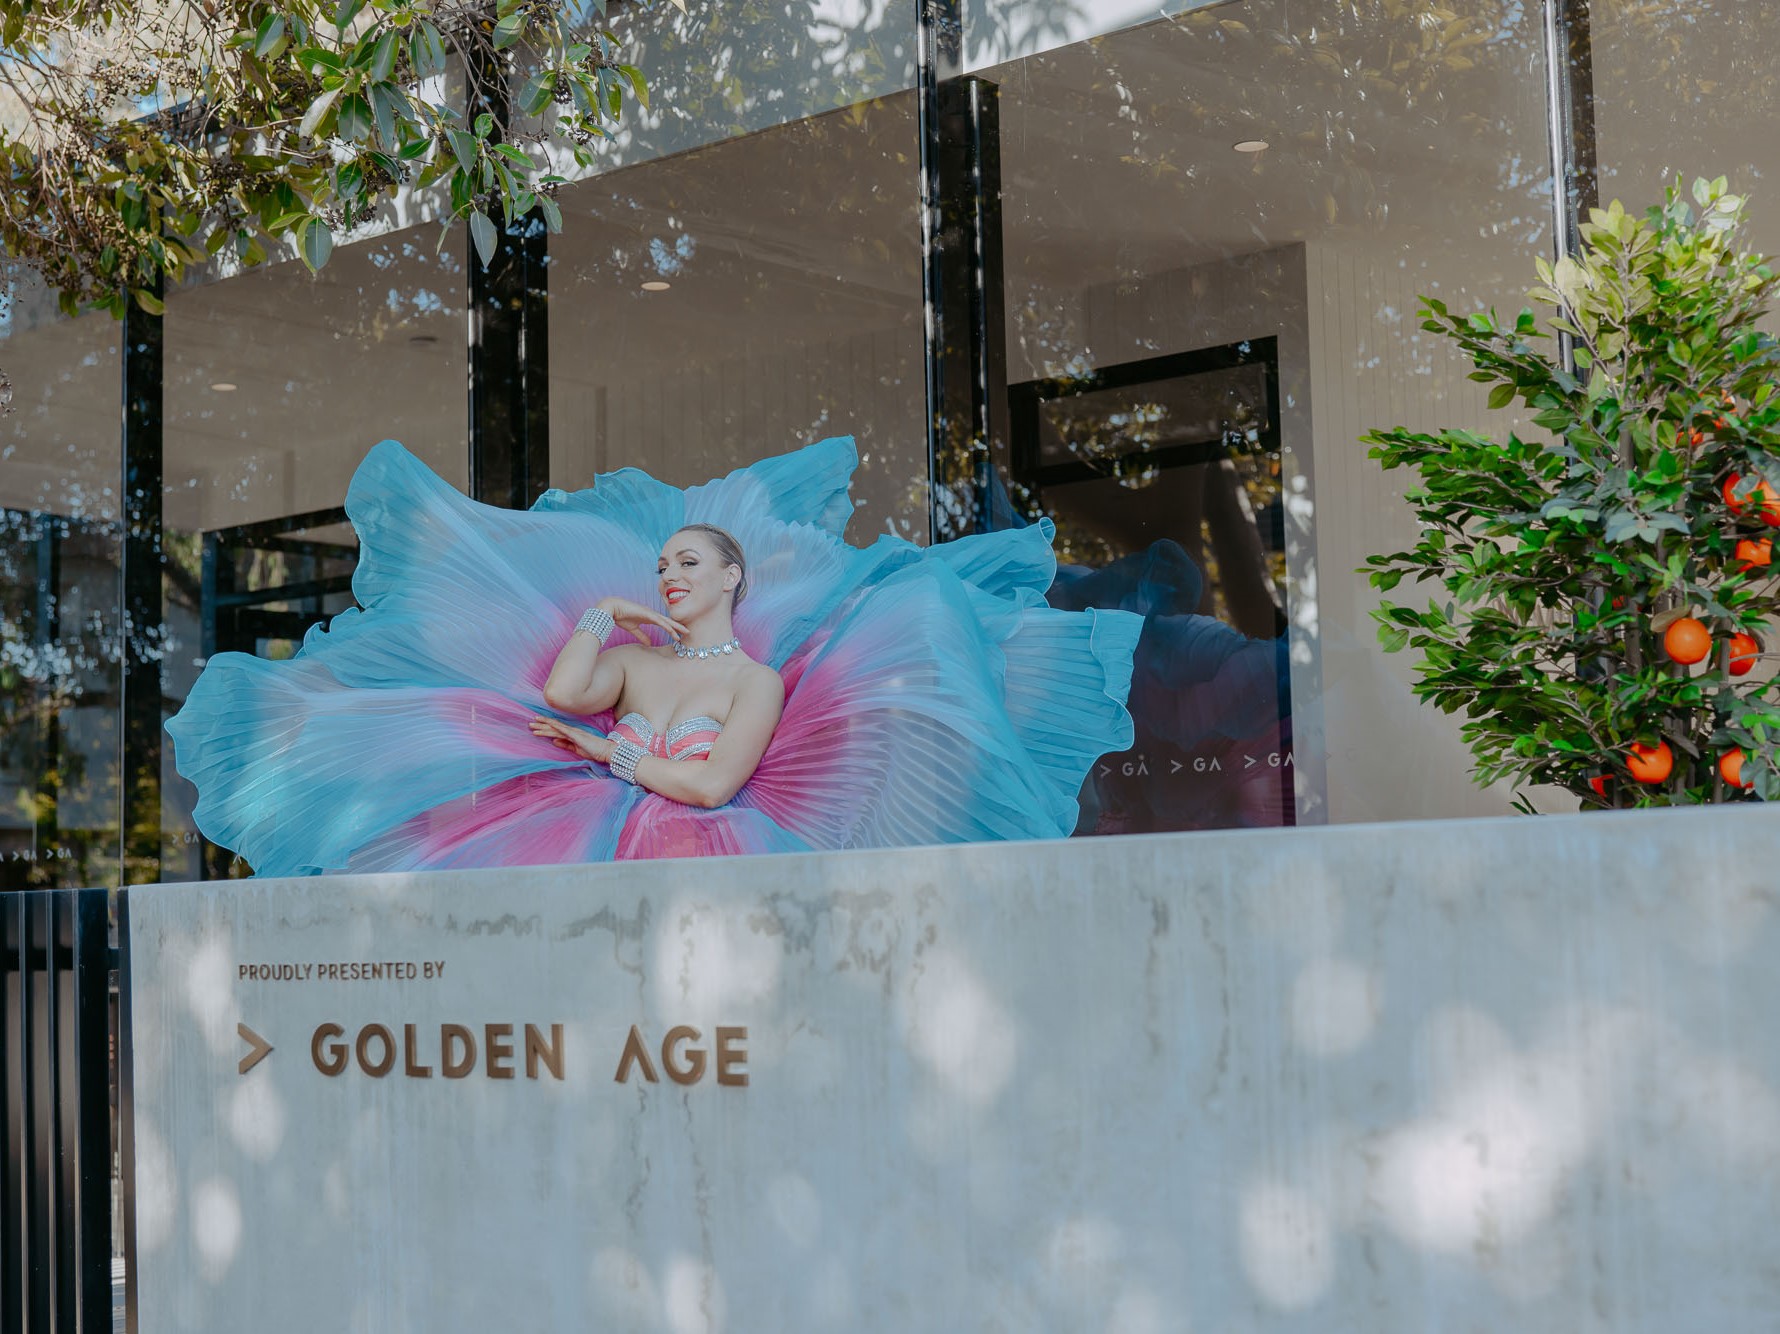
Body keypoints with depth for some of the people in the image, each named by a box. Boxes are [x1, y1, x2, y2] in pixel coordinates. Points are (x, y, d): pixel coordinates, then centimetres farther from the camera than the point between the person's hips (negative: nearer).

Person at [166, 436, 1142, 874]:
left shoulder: (759, 679, 6)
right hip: (594, 842, 5)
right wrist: (601, 613, 13)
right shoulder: (633, 657, 22)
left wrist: (609, 753, 3)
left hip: (700, 853, -4)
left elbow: (710, 783, -6)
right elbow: (560, 693, 3)